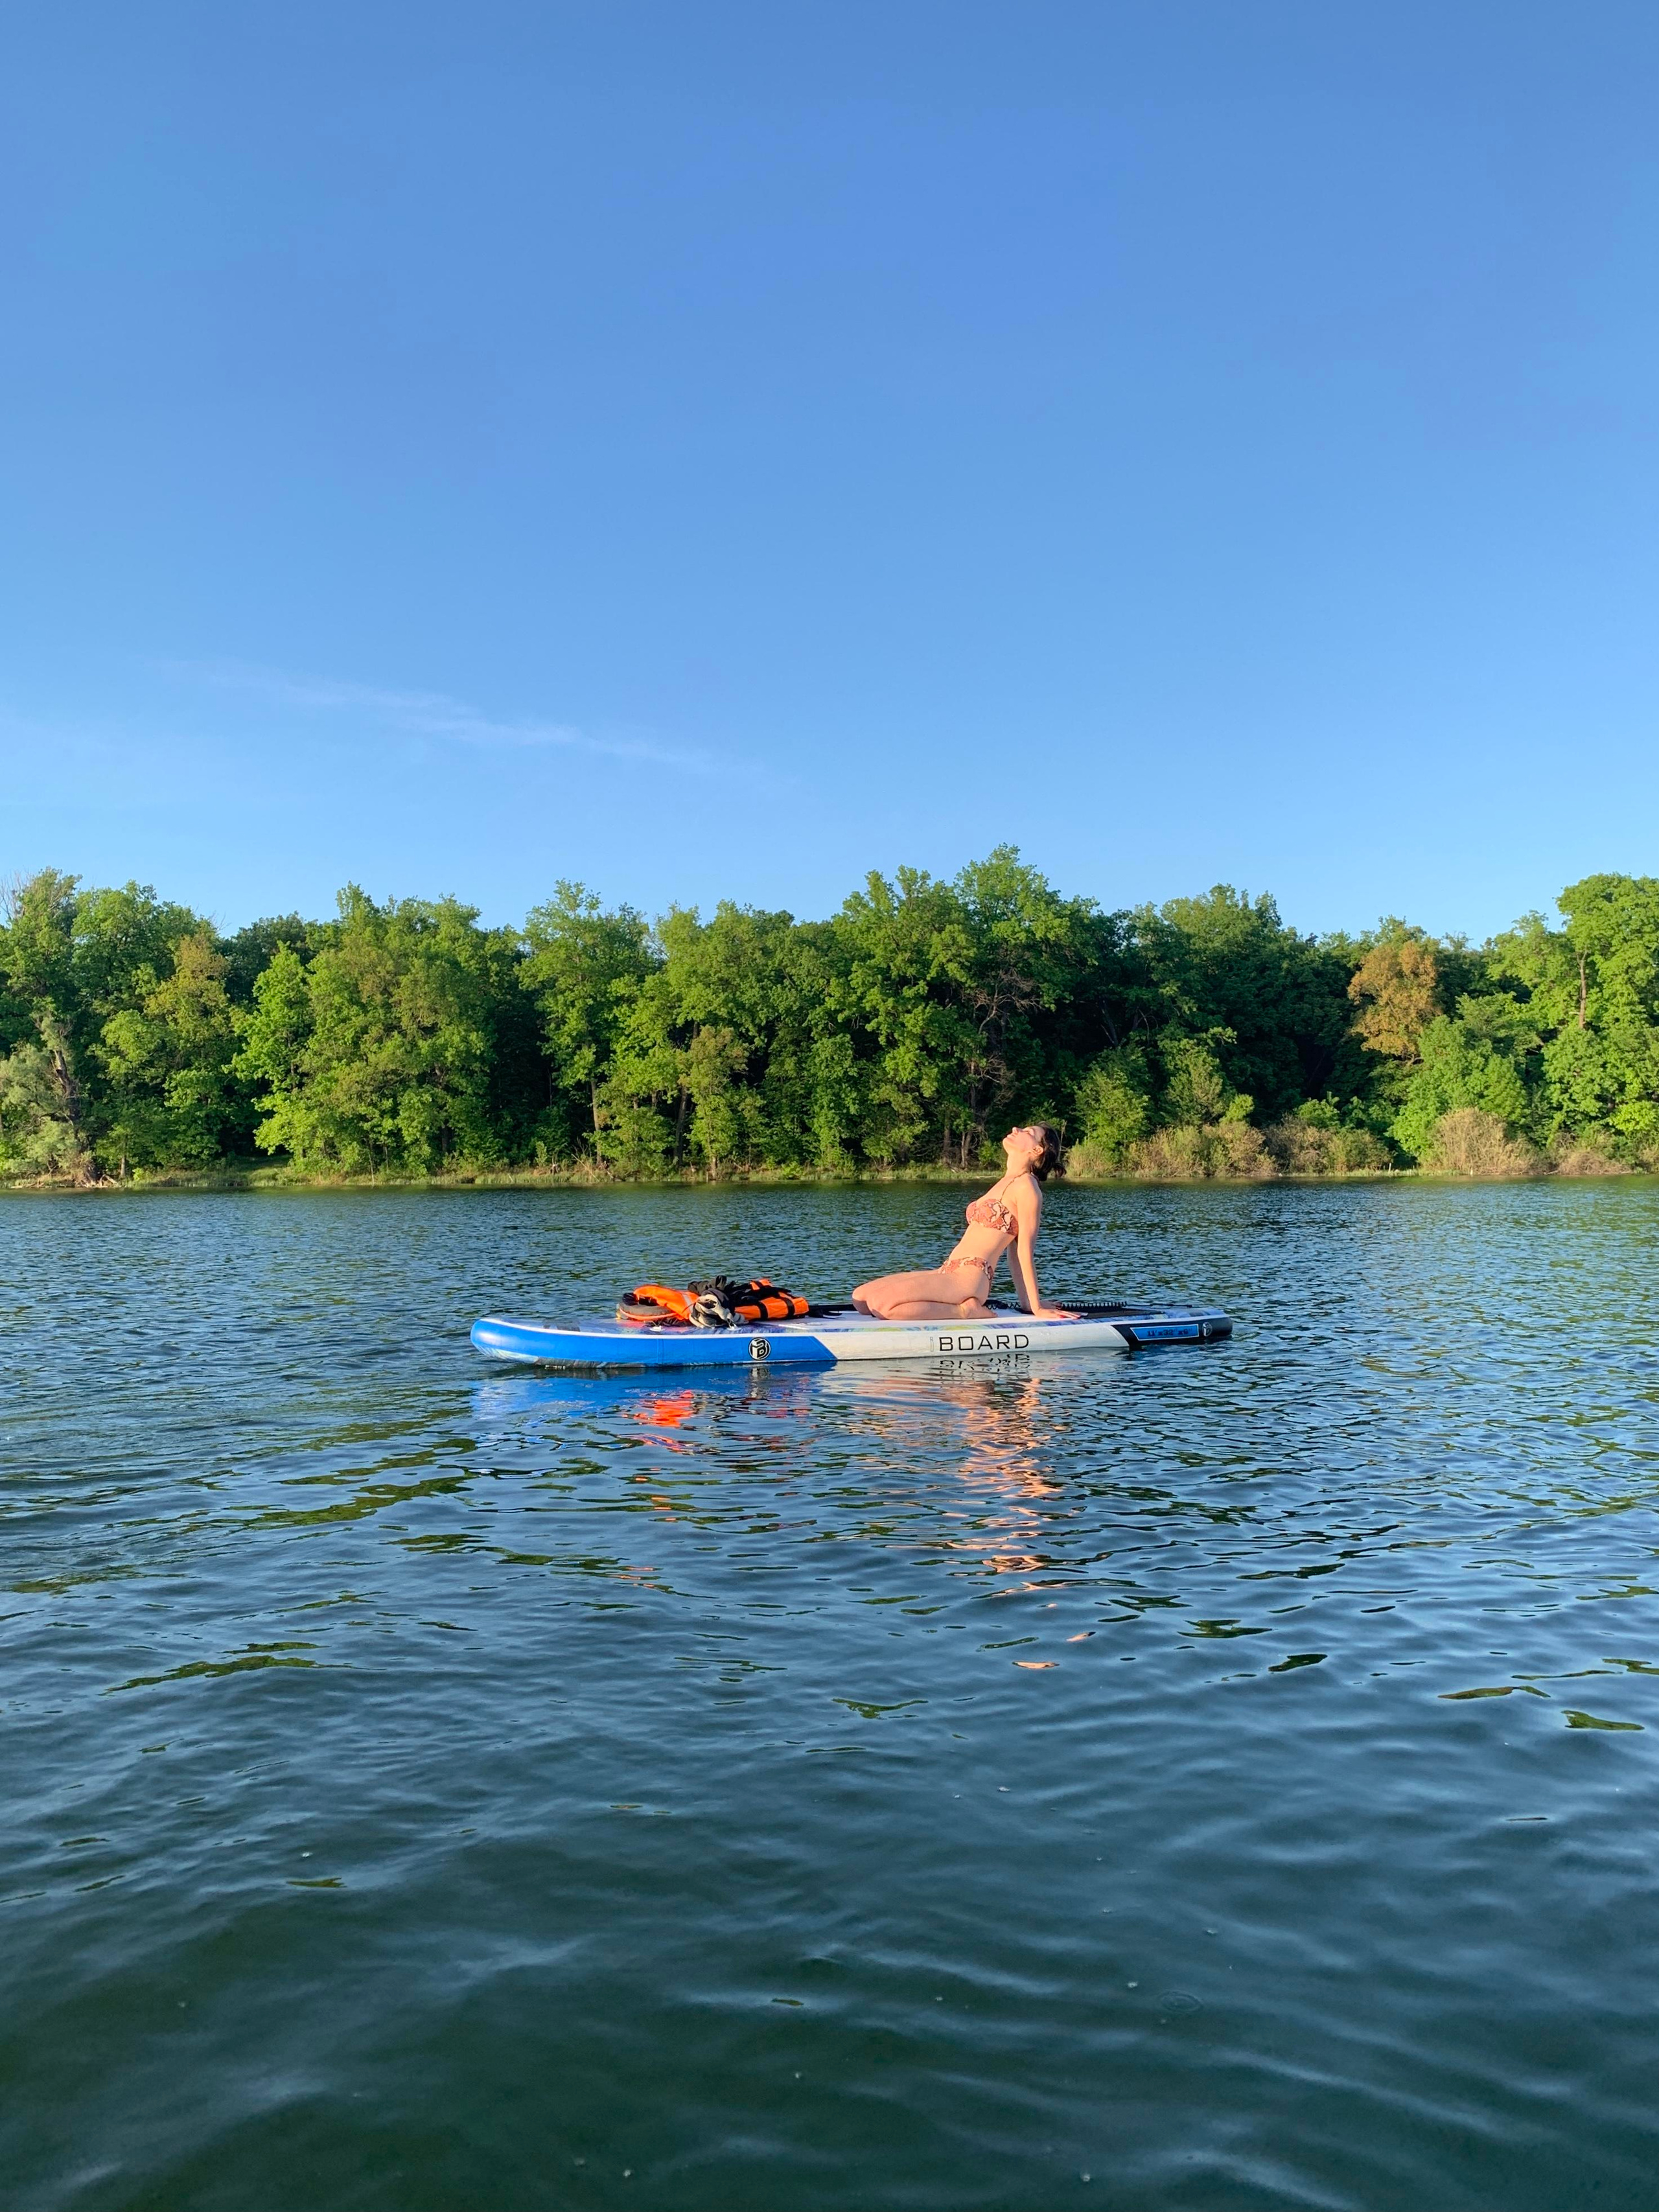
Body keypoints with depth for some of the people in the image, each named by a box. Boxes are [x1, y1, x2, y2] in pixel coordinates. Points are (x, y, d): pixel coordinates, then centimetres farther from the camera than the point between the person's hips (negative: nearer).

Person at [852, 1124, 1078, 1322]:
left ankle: (965, 1311, -10)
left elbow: (1024, 1252, -9)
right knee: (860, 1298, 6)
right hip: (949, 1273, 10)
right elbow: (1014, 1254, 20)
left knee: (880, 1304, -25)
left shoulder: (1025, 1186, -7)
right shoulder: (1006, 1184, 23)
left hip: (969, 1278, -10)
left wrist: (1036, 1308, -9)